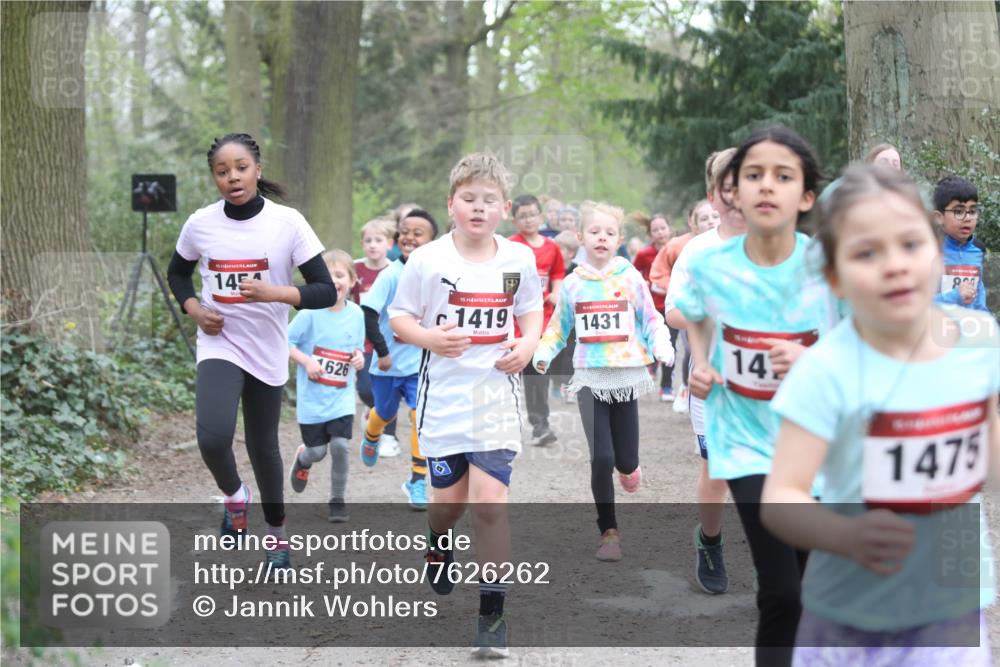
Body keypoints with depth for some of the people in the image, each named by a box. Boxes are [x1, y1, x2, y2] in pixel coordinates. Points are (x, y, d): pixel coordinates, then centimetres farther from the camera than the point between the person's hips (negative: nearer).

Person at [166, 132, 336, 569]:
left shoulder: (288, 222, -12)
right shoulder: (200, 224, -5)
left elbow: (326, 291, -13)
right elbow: (177, 273, 15)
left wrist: (274, 293, -28)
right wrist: (194, 309, -4)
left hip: (268, 352, 0)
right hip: (219, 345, 0)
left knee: (263, 446, 12)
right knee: (213, 438, -22)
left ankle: (277, 533, 35)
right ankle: (233, 495, 12)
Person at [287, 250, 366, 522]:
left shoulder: (356, 314, 0)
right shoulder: (310, 313, -12)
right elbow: (286, 342, -7)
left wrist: (358, 358, -8)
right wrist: (307, 361, -20)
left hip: (341, 398, 2)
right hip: (312, 398, -2)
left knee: (340, 445, -12)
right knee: (317, 451, 4)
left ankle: (338, 500, 7)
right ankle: (302, 459, 43)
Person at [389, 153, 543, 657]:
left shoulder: (519, 260, 1)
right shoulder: (427, 260, -6)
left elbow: (532, 311, 15)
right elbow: (398, 318, -1)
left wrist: (527, 344, -6)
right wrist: (431, 338, -20)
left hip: (496, 394, 0)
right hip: (444, 393, 0)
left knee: (489, 501, -9)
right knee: (449, 496, 10)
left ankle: (492, 611, 1)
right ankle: (439, 543, 49)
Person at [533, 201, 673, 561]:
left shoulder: (630, 278, 0)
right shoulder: (573, 283, 4)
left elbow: (651, 319, 4)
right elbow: (559, 325, 14)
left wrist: (662, 348, -14)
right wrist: (543, 352, -2)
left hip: (626, 376, 0)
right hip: (590, 377, 0)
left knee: (625, 461, 1)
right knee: (601, 459, -9)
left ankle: (627, 467, 42)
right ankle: (609, 532, 5)